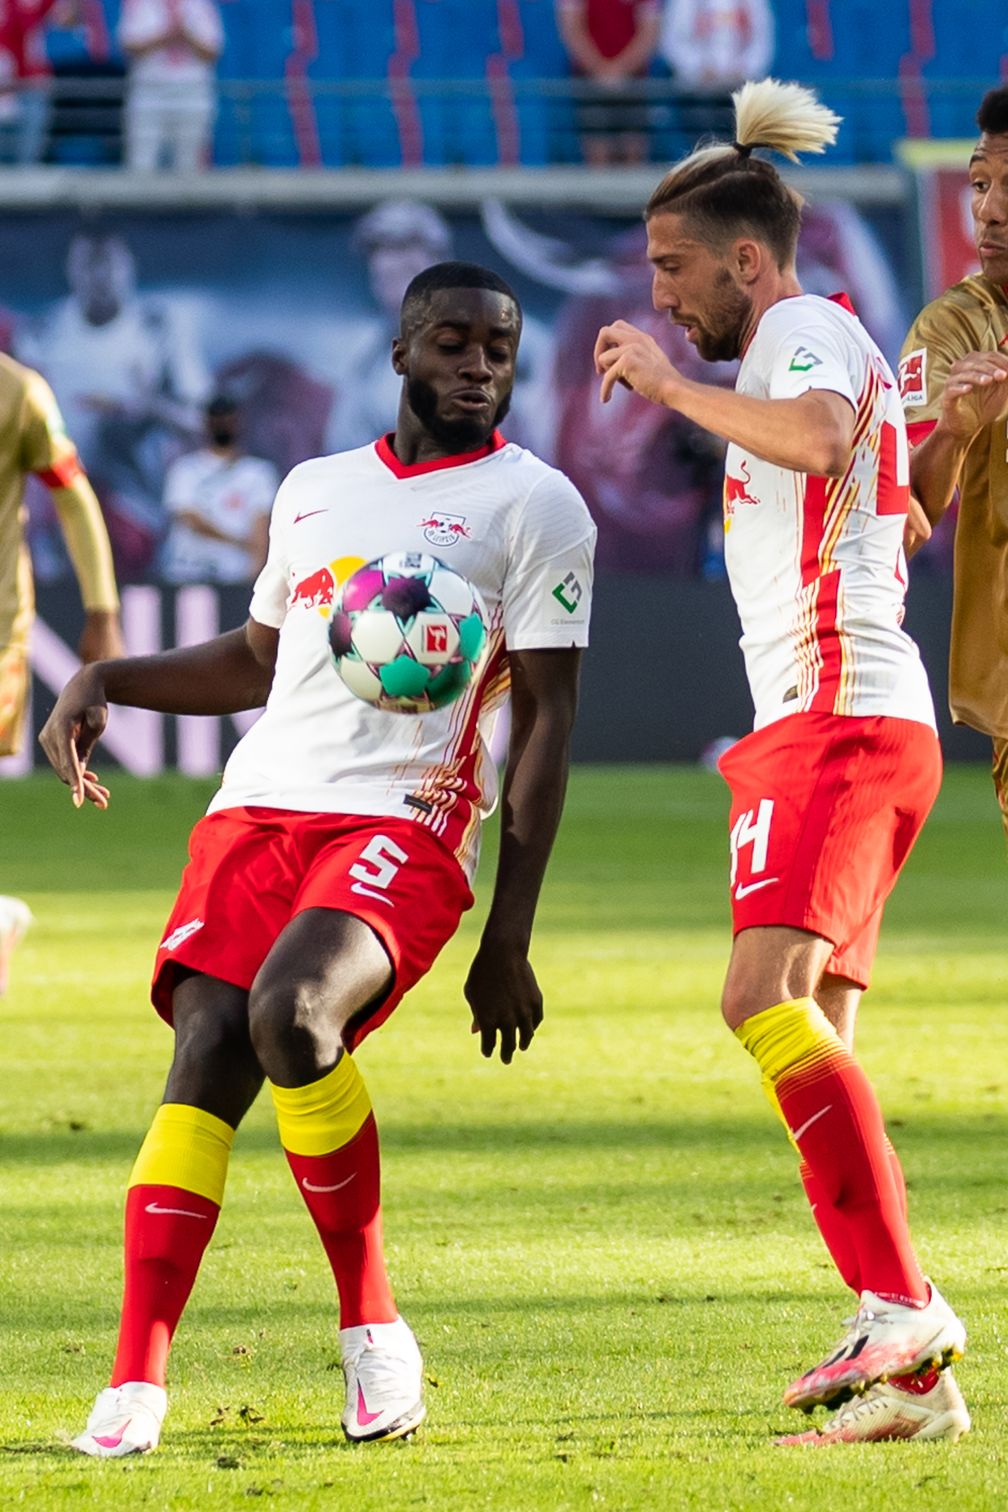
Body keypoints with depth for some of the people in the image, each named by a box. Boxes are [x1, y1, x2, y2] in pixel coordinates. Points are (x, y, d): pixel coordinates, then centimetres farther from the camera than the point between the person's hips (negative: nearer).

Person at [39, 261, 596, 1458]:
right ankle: (136, 1382, -19)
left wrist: (508, 940, -4)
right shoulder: (314, 490, 22)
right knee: (206, 1052, -15)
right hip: (258, 807, 5)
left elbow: (546, 723, 2)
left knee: (290, 1013, -31)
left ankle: (371, 1325, -13)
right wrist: (107, 681, 17)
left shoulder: (533, 504, 6)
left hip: (402, 827, -5)